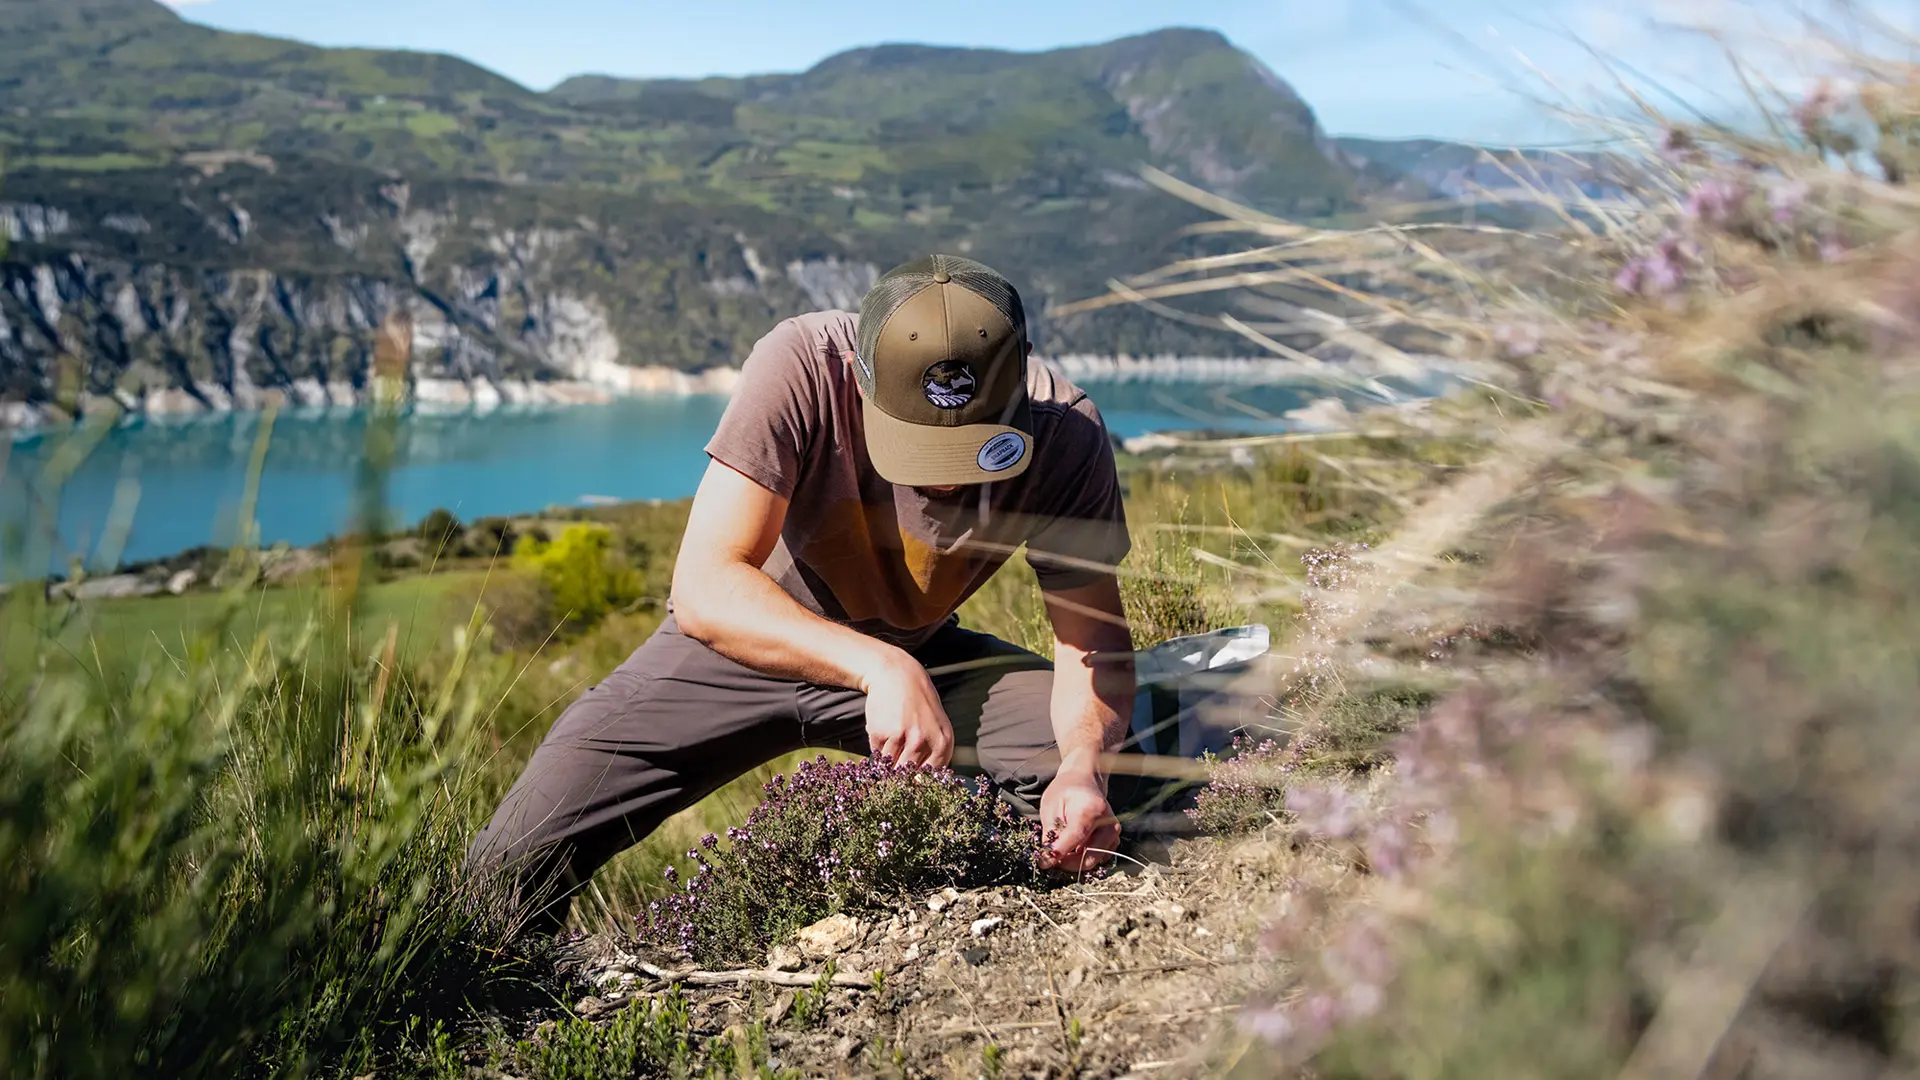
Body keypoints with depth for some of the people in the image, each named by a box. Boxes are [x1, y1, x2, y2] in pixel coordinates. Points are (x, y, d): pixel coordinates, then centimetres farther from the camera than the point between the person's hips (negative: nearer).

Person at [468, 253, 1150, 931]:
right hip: (744, 641, -2)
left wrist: (1085, 760, -40)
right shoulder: (801, 366, -33)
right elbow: (704, 587, -37)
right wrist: (878, 666, -52)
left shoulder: (1065, 433, -25)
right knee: (506, 876, -15)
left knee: (1097, 771, -24)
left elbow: (1093, 634, -19)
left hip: (919, 651, 2)